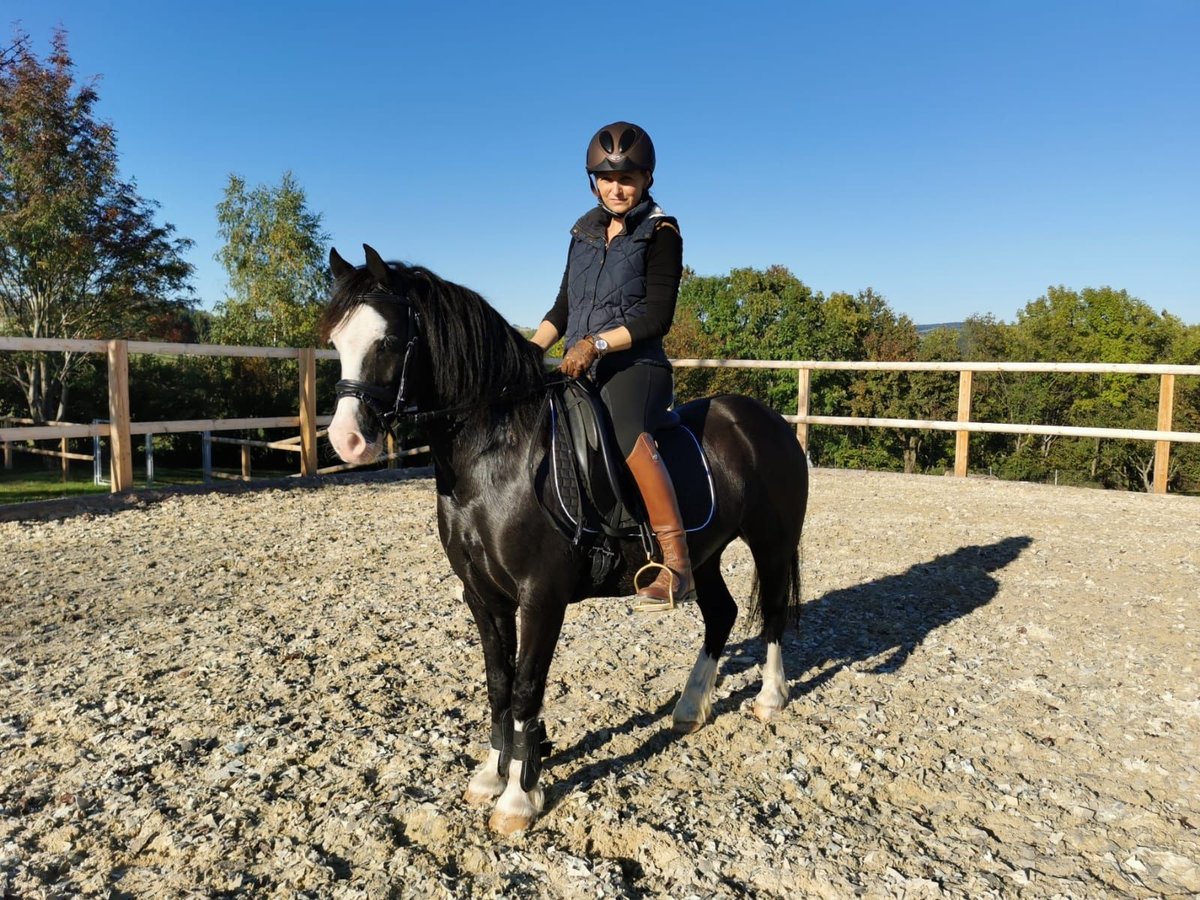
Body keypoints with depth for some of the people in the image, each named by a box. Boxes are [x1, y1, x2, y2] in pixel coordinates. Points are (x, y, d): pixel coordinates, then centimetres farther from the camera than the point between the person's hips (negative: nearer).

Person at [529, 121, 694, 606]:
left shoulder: (661, 234, -1)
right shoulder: (585, 232, 16)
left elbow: (657, 315, -11)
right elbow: (563, 306, 20)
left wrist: (597, 343, -22)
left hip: (636, 365, -7)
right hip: (579, 368, 7)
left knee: (625, 431, -37)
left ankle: (677, 565, -38)